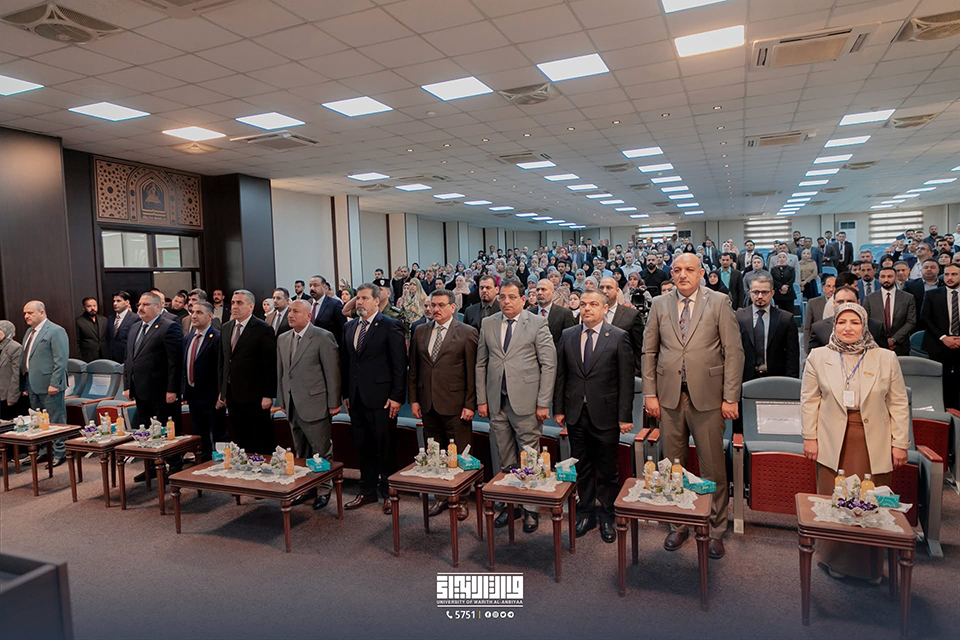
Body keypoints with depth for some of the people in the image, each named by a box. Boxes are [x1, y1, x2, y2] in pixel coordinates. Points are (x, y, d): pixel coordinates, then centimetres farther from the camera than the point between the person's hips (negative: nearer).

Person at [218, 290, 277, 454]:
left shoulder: (263, 329, -10)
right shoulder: (226, 328, 12)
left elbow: (270, 364, -12)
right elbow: (221, 362, 17)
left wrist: (268, 395, -15)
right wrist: (222, 391, 14)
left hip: (254, 397, -6)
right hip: (232, 396, 7)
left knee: (261, 444, 2)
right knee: (240, 441, 13)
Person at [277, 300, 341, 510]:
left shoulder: (323, 337, -9)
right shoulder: (283, 339, 12)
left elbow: (332, 372, -10)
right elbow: (281, 373, 16)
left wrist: (333, 404, -11)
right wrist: (282, 401, 13)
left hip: (315, 405, -6)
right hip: (293, 406, 6)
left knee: (321, 451, 2)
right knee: (301, 452, 15)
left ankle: (324, 489, 17)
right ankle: (307, 488, 28)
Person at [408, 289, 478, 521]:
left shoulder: (467, 333, -4)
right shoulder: (420, 333, 10)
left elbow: (473, 372, -6)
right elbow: (413, 369, 13)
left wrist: (470, 404, -10)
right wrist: (413, 399, 7)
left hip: (455, 405, -4)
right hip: (428, 405, 4)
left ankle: (461, 500, 18)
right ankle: (440, 497, 25)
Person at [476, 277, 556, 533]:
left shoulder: (538, 323, -2)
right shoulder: (488, 324, 10)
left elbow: (549, 365, -5)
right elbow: (481, 364, 12)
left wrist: (543, 403, -9)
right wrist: (481, 400, 7)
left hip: (525, 402, -3)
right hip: (497, 403, 4)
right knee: (505, 461, 12)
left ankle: (531, 509, 16)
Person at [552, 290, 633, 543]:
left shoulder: (619, 337, -4)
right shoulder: (568, 335, 6)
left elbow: (626, 379, -6)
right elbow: (560, 375, 8)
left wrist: (625, 416, -9)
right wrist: (558, 408, 4)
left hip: (605, 415, -3)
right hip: (576, 414, 3)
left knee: (607, 469, 9)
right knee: (581, 467, 13)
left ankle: (606, 516, 25)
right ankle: (585, 513, 28)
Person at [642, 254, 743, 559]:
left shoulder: (719, 302, 0)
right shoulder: (660, 304, 7)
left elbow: (734, 351, -3)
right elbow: (649, 351, 9)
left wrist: (731, 397, -7)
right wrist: (649, 393, 3)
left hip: (707, 397, -2)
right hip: (669, 397, 3)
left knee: (713, 468, 6)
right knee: (673, 467, 12)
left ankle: (716, 531, 23)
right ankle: (678, 525, 28)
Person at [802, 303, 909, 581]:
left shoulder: (886, 359, 4)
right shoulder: (818, 357, 4)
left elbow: (899, 404, 6)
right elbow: (809, 400, 6)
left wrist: (900, 443, 2)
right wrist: (810, 437, 1)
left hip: (874, 445, 0)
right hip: (833, 444, 0)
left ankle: (872, 566, 21)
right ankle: (837, 560, 19)